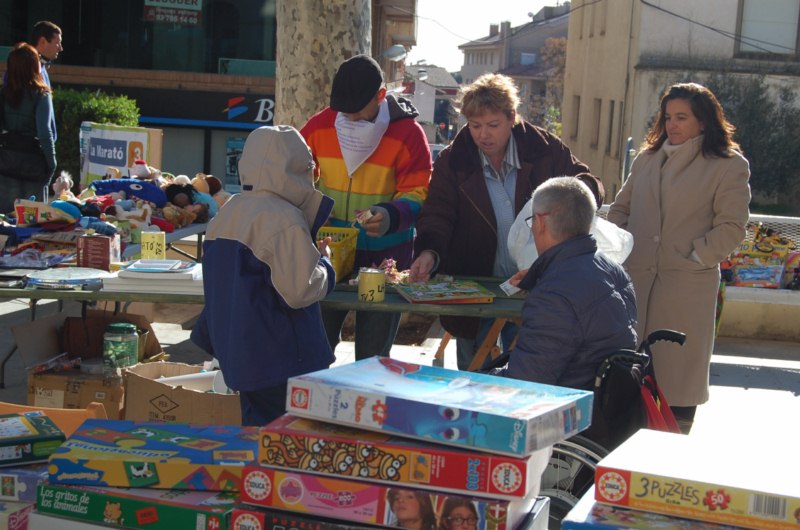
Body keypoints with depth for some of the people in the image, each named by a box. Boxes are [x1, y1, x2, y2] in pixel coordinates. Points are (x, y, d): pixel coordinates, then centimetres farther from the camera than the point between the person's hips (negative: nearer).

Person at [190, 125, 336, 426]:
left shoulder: (228, 212, 8)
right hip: (283, 358, -9)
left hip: (237, 353, 9)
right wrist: (324, 260, -4)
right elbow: (301, 291, -20)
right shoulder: (284, 220, -19)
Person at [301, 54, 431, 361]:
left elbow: (416, 195, -11)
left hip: (384, 257, -3)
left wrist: (390, 217, -32)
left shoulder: (407, 133, -11)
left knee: (373, 355, 7)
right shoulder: (320, 126, -1)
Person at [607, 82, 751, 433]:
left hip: (687, 284, -5)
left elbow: (731, 227, -5)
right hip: (635, 279, 5)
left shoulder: (729, 166, -1)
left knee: (677, 367, 1)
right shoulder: (647, 159, 16)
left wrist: (694, 258, -13)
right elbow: (620, 208, 21)